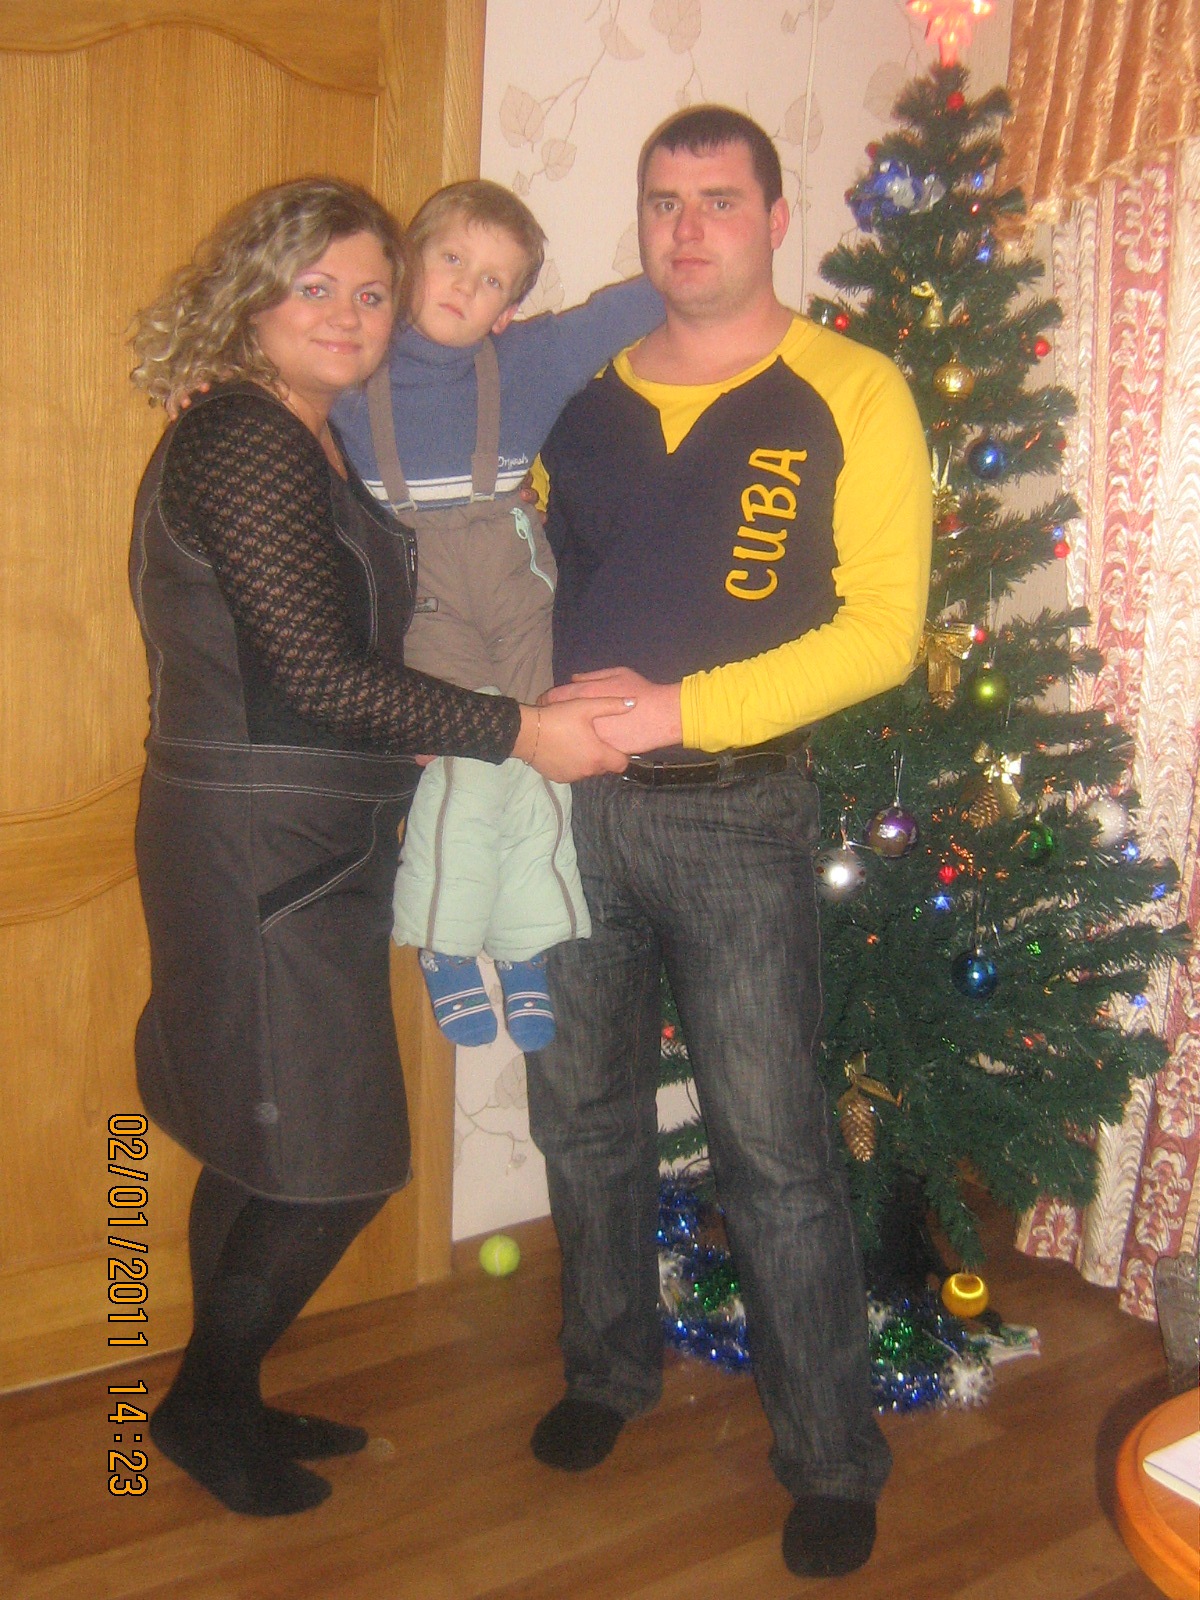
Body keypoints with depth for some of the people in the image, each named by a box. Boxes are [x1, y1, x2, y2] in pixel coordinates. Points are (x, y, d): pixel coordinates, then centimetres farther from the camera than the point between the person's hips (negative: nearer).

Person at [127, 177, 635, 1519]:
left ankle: (226, 1398, 34)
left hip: (302, 842, 10)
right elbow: (322, 672, -21)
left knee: (263, 1145, 18)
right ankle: (203, 1405, 21)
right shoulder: (243, 445, -16)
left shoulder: (308, 442, 15)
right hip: (261, 848, -10)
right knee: (329, 1162, 0)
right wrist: (519, 731, -18)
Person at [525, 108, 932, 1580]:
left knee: (773, 1153, 1)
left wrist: (679, 709, -17)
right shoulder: (580, 394, 9)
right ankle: (608, 1365, 38)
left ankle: (832, 1460, 19)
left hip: (731, 812, -4)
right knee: (582, 1113, 16)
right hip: (567, 805, 5)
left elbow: (882, 628, -10)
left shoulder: (850, 396, -3)